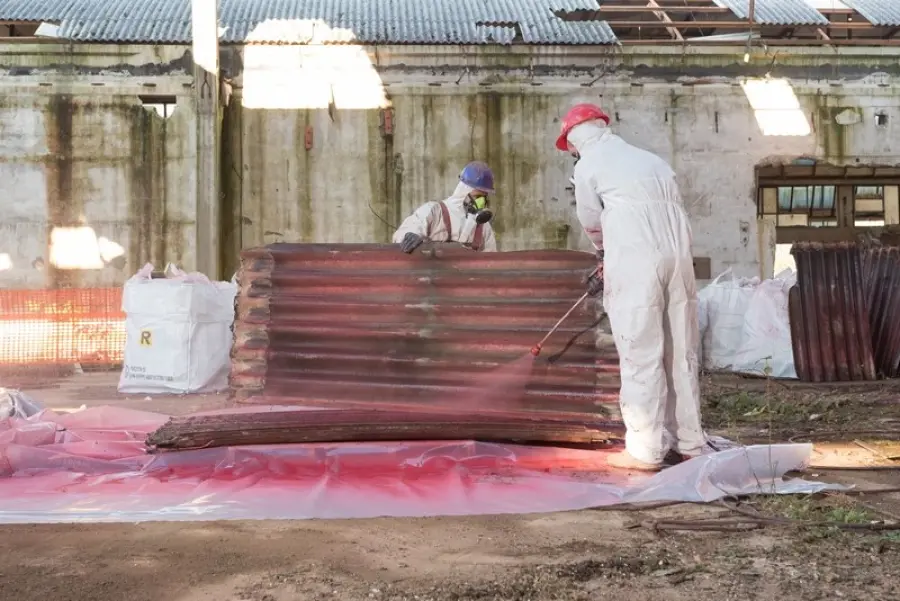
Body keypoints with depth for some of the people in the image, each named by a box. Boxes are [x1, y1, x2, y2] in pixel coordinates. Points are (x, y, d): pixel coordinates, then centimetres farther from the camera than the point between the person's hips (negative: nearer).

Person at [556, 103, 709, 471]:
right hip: (678, 254, 6)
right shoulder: (650, 160, 26)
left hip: (635, 259, -6)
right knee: (681, 351, 10)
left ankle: (645, 451, 0)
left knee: (641, 355, -3)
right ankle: (690, 443, 17)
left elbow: (592, 224, 13)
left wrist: (605, 253, 35)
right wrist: (609, 269, 30)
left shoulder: (588, 165, 8)